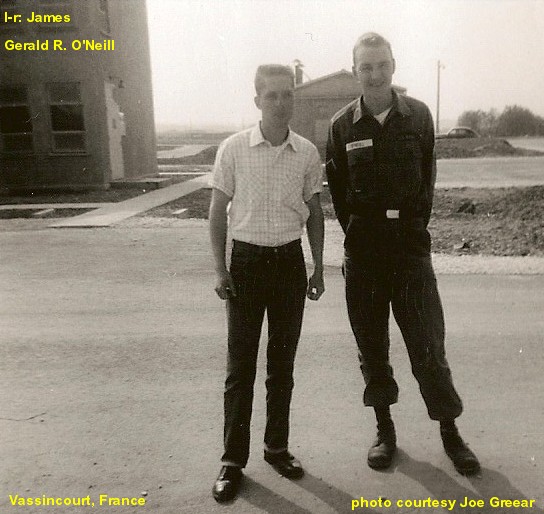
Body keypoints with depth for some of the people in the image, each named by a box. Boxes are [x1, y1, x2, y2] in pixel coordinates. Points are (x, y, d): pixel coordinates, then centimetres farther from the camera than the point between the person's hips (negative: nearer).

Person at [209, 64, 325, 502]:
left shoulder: (307, 153, 0)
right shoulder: (233, 149, -6)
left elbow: (314, 214, 9)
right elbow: (218, 213, 0)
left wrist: (318, 269, 8)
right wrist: (221, 270, -6)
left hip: (290, 261, 2)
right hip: (247, 259, -2)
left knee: (283, 362, 12)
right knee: (241, 364, 4)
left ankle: (277, 447, 28)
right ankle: (233, 459, 16)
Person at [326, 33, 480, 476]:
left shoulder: (418, 116, 1)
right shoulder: (343, 126, 0)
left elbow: (427, 178, 8)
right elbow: (338, 193, 6)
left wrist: (412, 227, 6)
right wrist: (360, 235, 6)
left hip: (410, 244, 0)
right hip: (363, 250, 1)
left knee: (428, 343, 1)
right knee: (371, 344, 9)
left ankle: (450, 431, 18)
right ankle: (385, 429, 24)